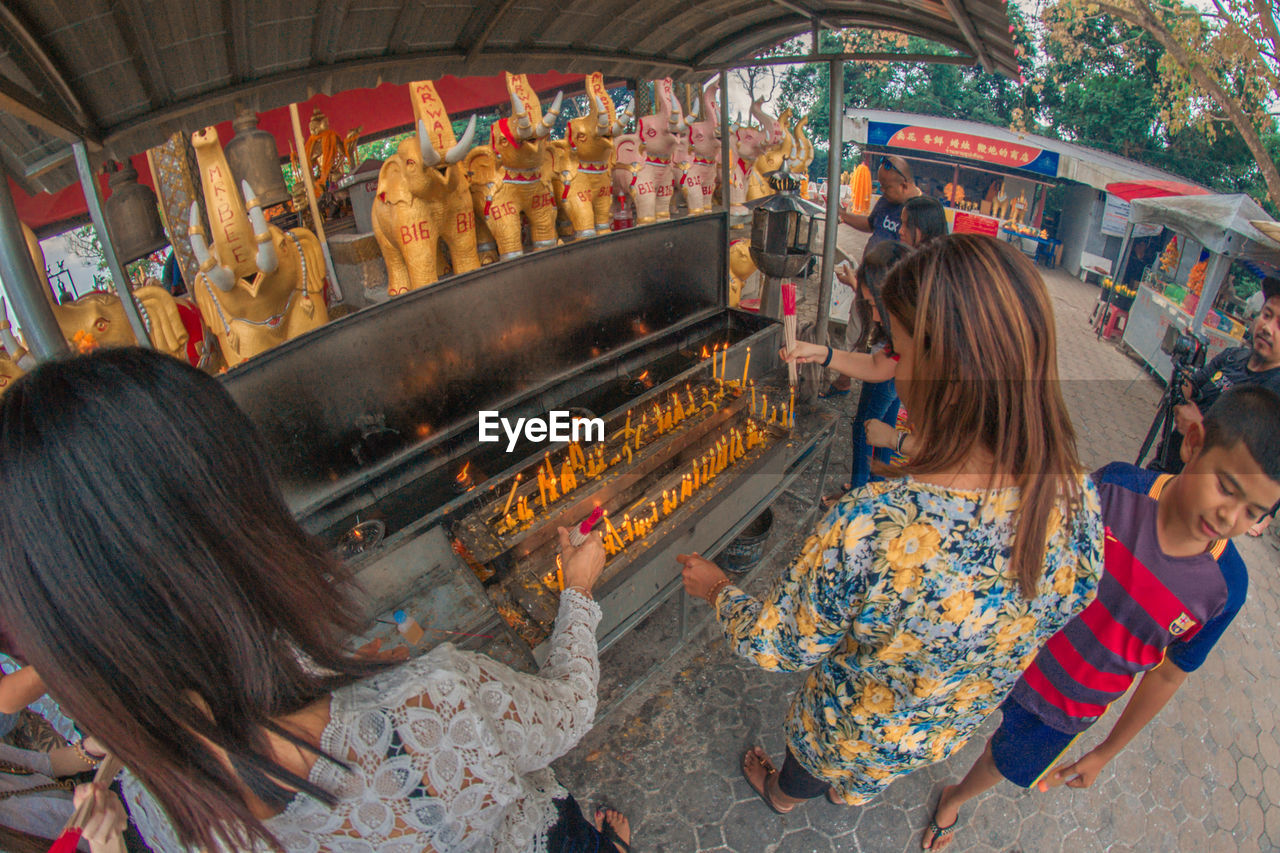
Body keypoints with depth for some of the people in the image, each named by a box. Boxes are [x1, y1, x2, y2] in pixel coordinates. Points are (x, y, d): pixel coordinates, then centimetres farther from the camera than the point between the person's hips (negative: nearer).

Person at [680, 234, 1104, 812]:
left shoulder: (870, 530, -47)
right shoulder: (1083, 503, -28)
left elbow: (775, 648, -29)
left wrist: (718, 591, -8)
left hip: (859, 736, -4)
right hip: (958, 727, 4)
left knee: (810, 764, 36)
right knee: (861, 775, 41)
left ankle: (782, 793, 69)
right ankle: (849, 789, 73)